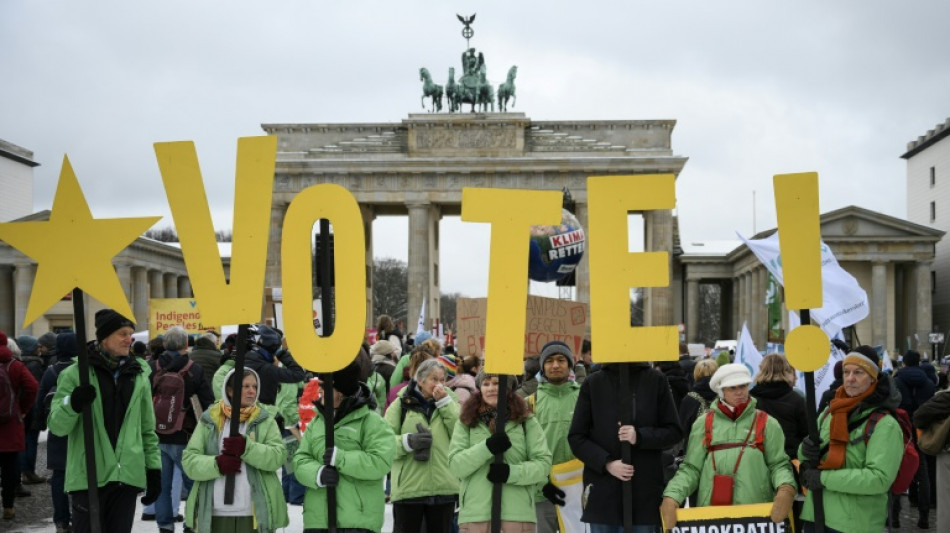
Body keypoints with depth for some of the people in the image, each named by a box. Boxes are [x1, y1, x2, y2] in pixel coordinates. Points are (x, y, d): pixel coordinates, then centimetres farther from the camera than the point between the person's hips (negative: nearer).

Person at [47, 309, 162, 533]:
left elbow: (148, 429, 17)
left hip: (127, 475, 4)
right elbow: (57, 426, -3)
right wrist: (72, 404, -23)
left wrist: (154, 468, 11)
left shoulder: (139, 376, 12)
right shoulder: (75, 374, -1)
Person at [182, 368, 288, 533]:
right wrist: (216, 464, -18)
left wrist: (247, 448, -22)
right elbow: (188, 460, 0)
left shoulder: (265, 420, 7)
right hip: (214, 516, 1)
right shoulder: (209, 421, 7)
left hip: (256, 515, 0)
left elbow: (278, 456, -7)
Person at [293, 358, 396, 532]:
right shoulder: (316, 423, 15)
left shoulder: (371, 421, -4)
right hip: (318, 518, 6)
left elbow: (381, 462, -16)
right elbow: (300, 460, 8)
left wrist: (339, 458, -20)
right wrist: (317, 473, -15)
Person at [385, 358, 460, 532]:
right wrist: (408, 441, -21)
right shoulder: (401, 404, 5)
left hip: (444, 488, 3)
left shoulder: (448, 404, 15)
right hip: (408, 488, -3)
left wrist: (445, 402, -5)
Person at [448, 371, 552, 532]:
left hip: (518, 513, 0)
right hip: (475, 513, 0)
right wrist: (487, 447, -16)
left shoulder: (526, 421, 8)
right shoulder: (466, 422, 9)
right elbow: (456, 465, -1)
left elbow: (543, 463, 3)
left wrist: (512, 472, -14)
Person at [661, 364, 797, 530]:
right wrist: (671, 497, -9)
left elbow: (778, 464, 6)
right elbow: (691, 468, 7)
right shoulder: (703, 424, 9)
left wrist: (786, 490, -15)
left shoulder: (767, 424, 9)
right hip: (711, 512, 0)